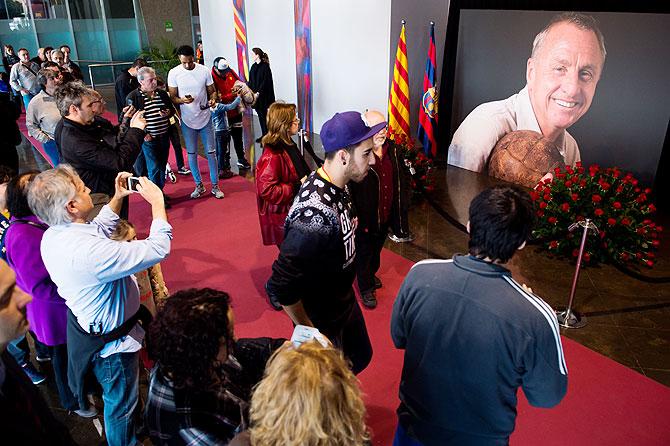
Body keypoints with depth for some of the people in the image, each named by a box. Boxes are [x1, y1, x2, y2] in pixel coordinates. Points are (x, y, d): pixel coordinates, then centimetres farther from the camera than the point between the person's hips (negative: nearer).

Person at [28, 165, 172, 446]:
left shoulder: (52, 235, -9)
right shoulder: (89, 251, -40)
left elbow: (99, 230, 12)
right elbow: (158, 249, -36)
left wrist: (117, 197, 5)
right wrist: (157, 201, -25)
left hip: (85, 325, 10)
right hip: (111, 343, -9)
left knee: (117, 397, 35)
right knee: (120, 404, 19)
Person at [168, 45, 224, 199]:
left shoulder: (204, 70, -6)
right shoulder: (174, 73, -7)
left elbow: (212, 91, 3)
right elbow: (172, 97, -3)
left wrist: (212, 99, -20)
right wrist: (182, 100, -25)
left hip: (205, 118, 0)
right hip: (187, 120, 0)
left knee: (211, 152, 4)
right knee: (192, 154, 9)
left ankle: (215, 186, 15)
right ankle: (199, 185, 23)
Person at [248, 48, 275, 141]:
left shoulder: (265, 66, -10)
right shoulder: (254, 66, 11)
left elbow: (265, 81, -15)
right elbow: (251, 81, 13)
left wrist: (259, 92, -21)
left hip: (263, 95, -7)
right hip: (255, 95, 7)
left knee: (263, 115, -3)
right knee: (260, 115, 10)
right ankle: (264, 134, 18)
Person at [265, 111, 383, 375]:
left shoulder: (335, 184, -10)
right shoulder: (316, 217, -38)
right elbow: (280, 290, -33)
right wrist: (310, 333, -20)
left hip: (344, 301, 8)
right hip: (323, 321, -8)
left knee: (360, 357, 29)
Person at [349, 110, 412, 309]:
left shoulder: (393, 149, -2)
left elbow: (403, 177, 11)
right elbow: (347, 190, -25)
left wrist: (403, 202, 5)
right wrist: (355, 216, -24)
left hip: (386, 215, 7)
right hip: (364, 218, -6)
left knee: (377, 248, 29)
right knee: (364, 253, 15)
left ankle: (371, 274, 55)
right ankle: (366, 287, 35)